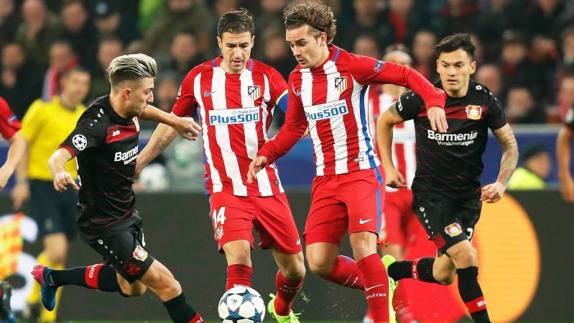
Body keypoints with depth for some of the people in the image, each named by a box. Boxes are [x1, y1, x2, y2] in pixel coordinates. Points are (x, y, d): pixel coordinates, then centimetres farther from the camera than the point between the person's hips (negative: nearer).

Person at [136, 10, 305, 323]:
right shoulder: (199, 78, 2)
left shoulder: (266, 76, -1)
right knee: (238, 259, -24)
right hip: (226, 189, -1)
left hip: (267, 187, 1)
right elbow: (171, 124, 14)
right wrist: (136, 164, 17)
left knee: (294, 269, 9)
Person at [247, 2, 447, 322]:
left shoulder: (352, 66, -9)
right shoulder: (297, 80, 8)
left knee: (363, 245, -24)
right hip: (325, 180, 6)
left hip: (361, 172, -6)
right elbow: (294, 128, 20)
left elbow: (407, 76, -5)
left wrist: (433, 101, -21)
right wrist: (266, 155, 4)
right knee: (319, 263, -3)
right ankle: (378, 285, 21)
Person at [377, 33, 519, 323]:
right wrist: (388, 167, 4)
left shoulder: (484, 101, -7)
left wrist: (501, 183, -11)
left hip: (468, 195, 3)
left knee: (443, 274, 5)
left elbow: (510, 146, 4)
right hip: (430, 194, -3)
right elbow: (384, 122, 7)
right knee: (466, 257, -22)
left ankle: (391, 270, 34)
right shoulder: (421, 97, -12)